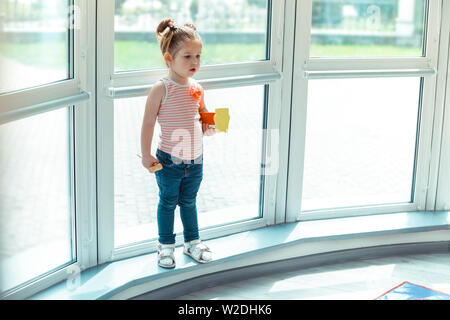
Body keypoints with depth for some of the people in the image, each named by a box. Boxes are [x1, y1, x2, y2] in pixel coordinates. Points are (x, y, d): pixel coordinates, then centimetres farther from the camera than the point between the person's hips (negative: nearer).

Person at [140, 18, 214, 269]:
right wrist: (146, 155, -10)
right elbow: (148, 123, -11)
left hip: (195, 159, 5)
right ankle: (166, 245, 26)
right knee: (168, 202, 10)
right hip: (170, 160, -5)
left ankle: (193, 242, 34)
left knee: (189, 201, 20)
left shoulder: (197, 89, 3)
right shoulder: (161, 90, -14)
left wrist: (209, 128, -6)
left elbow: (204, 119, 16)